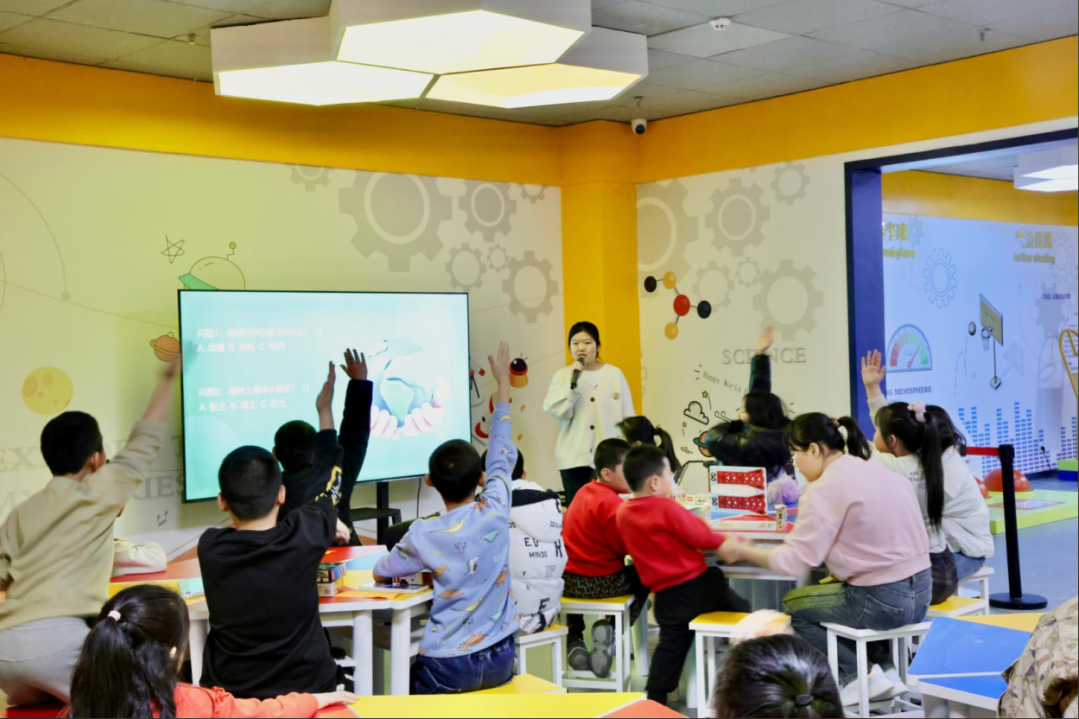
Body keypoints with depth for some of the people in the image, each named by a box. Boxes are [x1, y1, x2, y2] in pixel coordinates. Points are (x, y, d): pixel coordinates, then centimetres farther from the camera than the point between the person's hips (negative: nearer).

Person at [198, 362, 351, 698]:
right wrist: (325, 409, 15)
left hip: (230, 696, 1)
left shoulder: (210, 549, -16)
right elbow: (329, 481, 1)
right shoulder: (303, 537, -19)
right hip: (305, 691, -1)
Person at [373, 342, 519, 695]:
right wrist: (504, 383, 19)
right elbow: (502, 456, 8)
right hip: (500, 660, 3)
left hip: (448, 669, -3)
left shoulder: (424, 535, -13)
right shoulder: (495, 512, -9)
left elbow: (381, 572, 5)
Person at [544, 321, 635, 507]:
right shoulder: (563, 375, 4)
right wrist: (573, 382, -16)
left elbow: (628, 416, 6)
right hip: (574, 458, 0)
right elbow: (555, 411, -9)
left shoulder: (614, 374, 3)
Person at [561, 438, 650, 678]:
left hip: (569, 581, 7)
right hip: (600, 582, -7)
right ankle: (611, 629, 4)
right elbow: (626, 545, -18)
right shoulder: (611, 502, -19)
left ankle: (574, 638, 23)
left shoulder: (585, 491, 8)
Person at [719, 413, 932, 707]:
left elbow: (794, 561, -15)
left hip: (882, 601, -8)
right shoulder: (879, 470, 11)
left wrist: (744, 552, -1)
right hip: (919, 592, 8)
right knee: (821, 595, 27)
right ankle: (884, 669, 17)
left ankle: (858, 675, 7)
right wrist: (843, 571, 15)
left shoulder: (826, 487, -15)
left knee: (792, 605, 12)